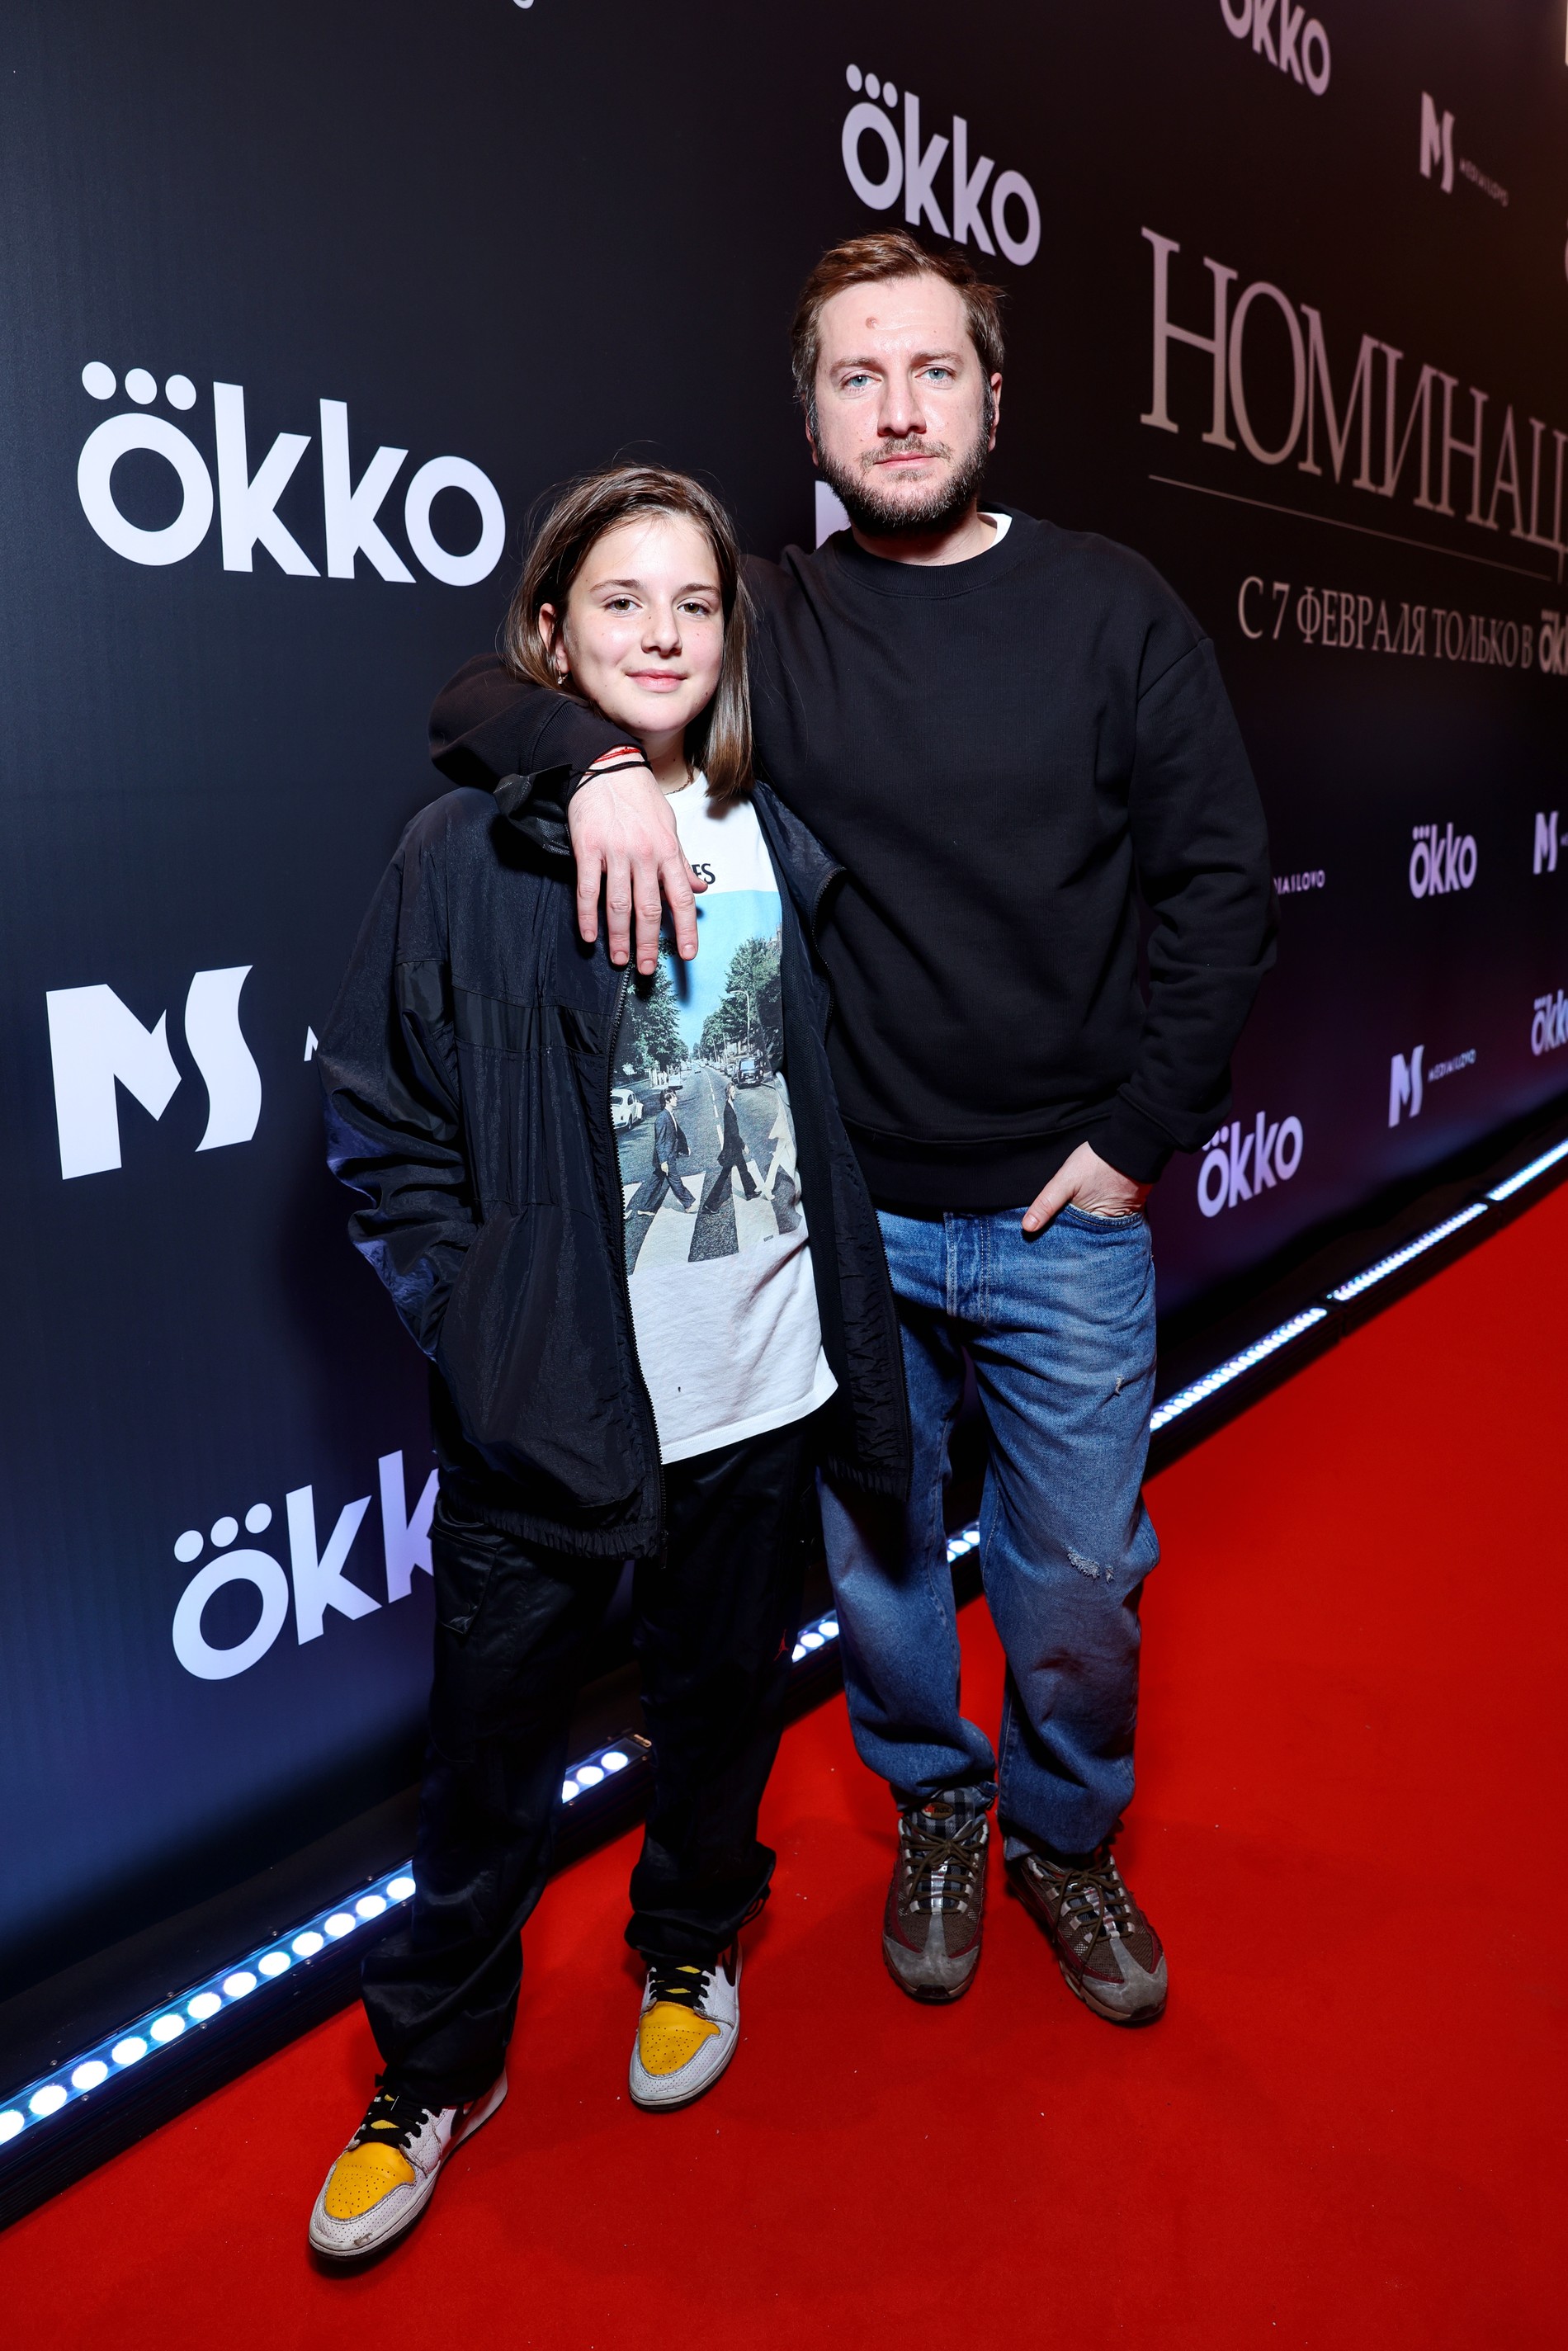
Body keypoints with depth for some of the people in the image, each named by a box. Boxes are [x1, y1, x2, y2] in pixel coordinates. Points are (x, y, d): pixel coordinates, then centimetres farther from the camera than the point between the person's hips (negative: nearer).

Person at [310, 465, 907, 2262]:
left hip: (754, 1388, 4)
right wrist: (482, 1322, -12)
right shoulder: (466, 853, -7)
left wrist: (857, 1352, 7)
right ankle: (435, 2067, 34)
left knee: (721, 1698, 20)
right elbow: (379, 1126, -5)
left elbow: (830, 1112, 11)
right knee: (492, 1741, 10)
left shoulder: (779, 849, 5)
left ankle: (689, 1947, 48)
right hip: (546, 1413, -3)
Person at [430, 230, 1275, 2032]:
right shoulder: (763, 620, 1)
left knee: (1081, 1575, 12)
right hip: (840, 1214, 1)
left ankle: (1066, 1834, 40)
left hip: (1063, 1214, 0)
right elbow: (474, 690, -1)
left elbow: (1219, 884, 0)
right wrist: (599, 754, -23)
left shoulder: (1111, 609, -1)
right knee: (875, 1561, 15)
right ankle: (934, 1808, 43)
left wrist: (1139, 1136, -6)